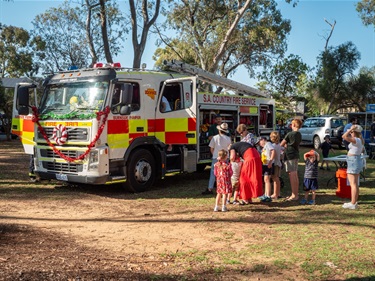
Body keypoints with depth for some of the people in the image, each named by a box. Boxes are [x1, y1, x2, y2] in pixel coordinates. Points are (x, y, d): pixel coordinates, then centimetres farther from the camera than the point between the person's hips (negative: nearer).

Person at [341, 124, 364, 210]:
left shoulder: (356, 140, -18)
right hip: (358, 160, 10)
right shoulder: (361, 140, 10)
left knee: (353, 184, -7)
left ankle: (353, 204, -5)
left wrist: (350, 129, -21)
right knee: (355, 184, 15)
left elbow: (344, 137, -31)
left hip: (353, 162, -10)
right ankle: (354, 202, 21)